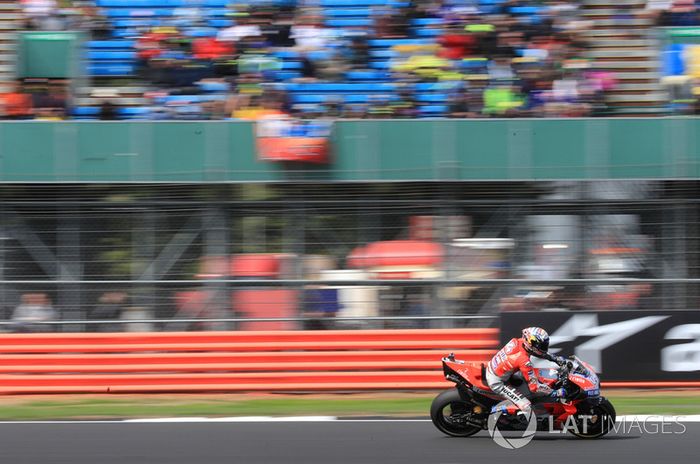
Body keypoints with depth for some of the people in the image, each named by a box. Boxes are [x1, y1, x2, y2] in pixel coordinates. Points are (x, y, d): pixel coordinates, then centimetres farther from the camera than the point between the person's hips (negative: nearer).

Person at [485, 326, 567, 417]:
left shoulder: (517, 342, -8)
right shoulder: (524, 361, -29)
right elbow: (534, 386, -24)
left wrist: (556, 358, 11)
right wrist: (555, 393, -19)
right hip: (497, 382, -9)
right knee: (526, 407, -12)